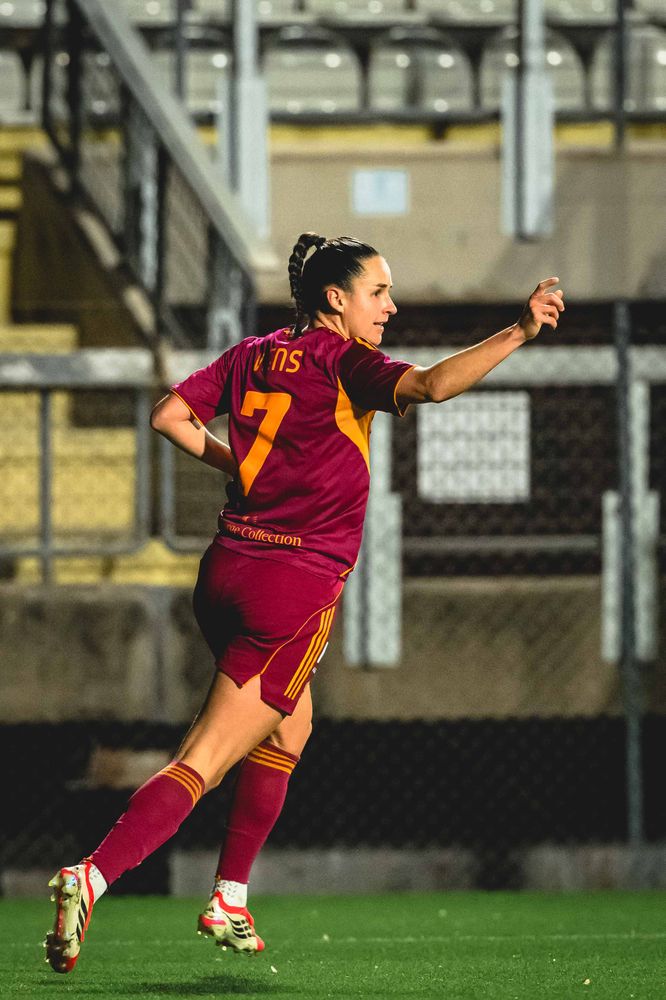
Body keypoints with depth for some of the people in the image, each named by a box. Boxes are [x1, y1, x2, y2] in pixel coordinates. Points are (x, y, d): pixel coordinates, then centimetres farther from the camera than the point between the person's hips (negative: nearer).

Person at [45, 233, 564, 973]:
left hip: (227, 570, 8)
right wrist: (518, 333, -30)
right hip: (296, 587, -8)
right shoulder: (342, 363, -8)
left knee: (289, 730, 26)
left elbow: (169, 416, 13)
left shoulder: (251, 356, 12)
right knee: (204, 763, -8)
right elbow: (430, 385, -25)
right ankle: (93, 876, -23)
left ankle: (229, 903, 26)